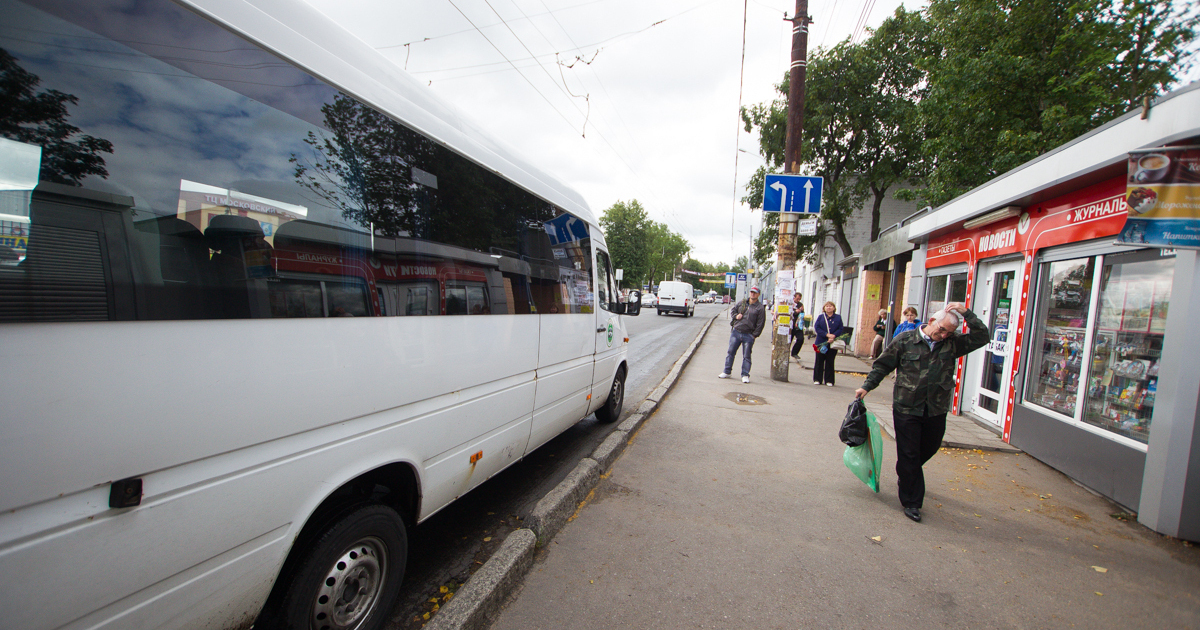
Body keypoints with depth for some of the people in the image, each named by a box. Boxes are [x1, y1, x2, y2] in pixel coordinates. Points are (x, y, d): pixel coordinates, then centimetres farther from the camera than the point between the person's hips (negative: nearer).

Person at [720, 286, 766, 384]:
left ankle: (745, 375, 11)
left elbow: (760, 324, -2)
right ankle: (727, 372, 17)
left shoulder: (760, 308, -1)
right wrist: (736, 316, 0)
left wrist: (754, 335, -7)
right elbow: (732, 310, 22)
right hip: (736, 332, 3)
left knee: (746, 356, 3)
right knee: (730, 352, 7)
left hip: (749, 336, -3)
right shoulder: (742, 303, 10)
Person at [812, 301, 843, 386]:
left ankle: (829, 380, 12)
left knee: (830, 362, 4)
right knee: (819, 361, 5)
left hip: (833, 343, 0)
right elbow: (816, 328, -5)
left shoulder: (838, 317, 6)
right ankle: (817, 379, 13)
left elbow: (840, 329, -1)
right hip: (821, 343, 0)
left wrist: (833, 336, -18)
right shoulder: (820, 317, 5)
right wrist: (827, 335, -16)